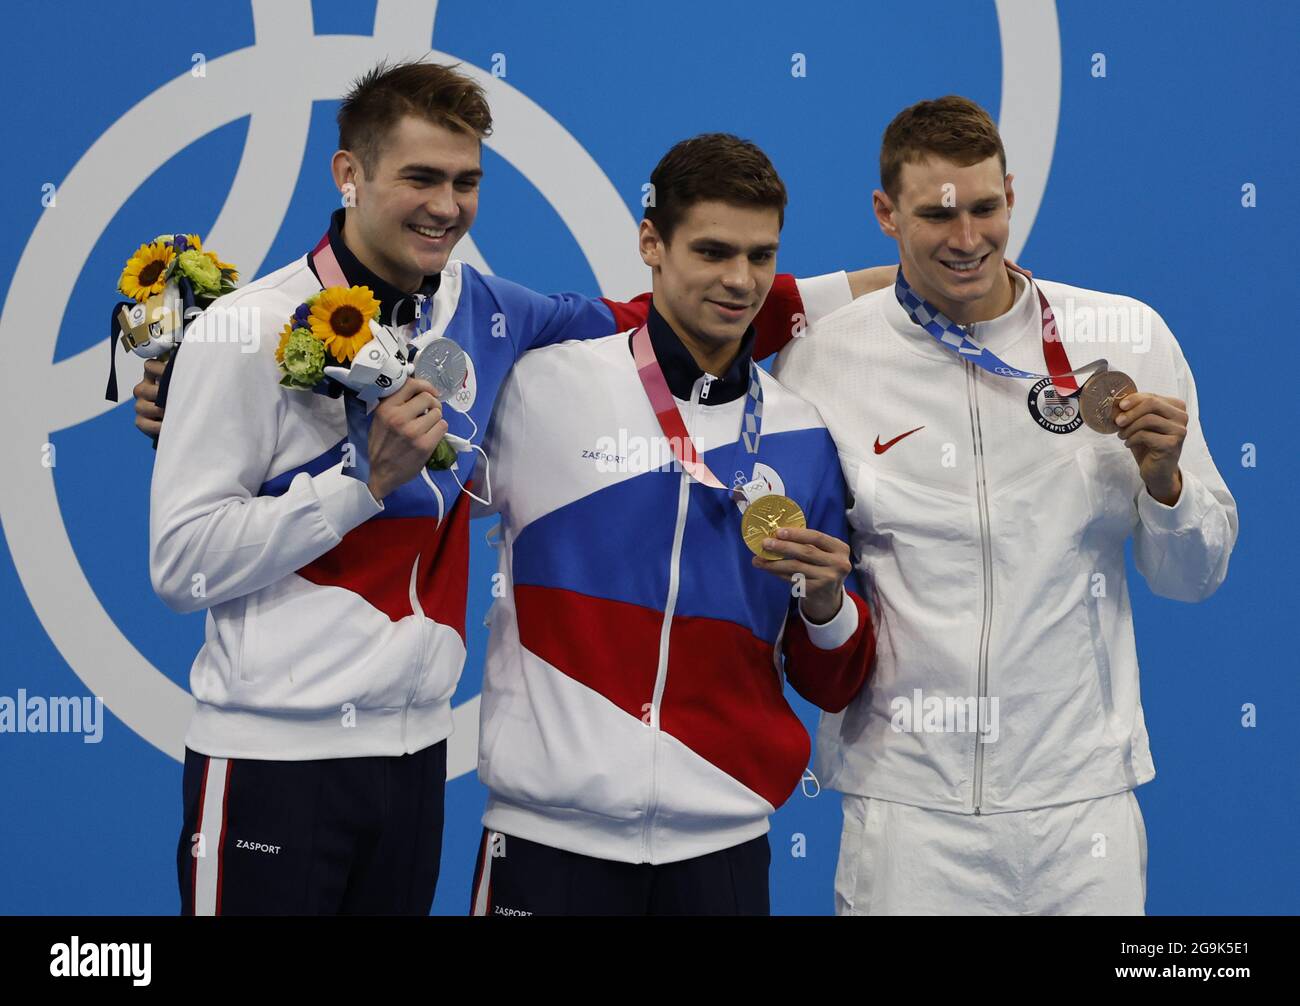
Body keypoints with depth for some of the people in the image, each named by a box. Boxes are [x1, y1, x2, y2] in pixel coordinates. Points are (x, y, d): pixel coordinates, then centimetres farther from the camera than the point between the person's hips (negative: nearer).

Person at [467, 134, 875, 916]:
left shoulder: (803, 437, 6)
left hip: (724, 842, 2)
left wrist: (827, 602, -9)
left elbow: (834, 687, 9)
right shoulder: (544, 386, -2)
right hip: (549, 836, -2)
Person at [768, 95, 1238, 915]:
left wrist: (1164, 479, -11)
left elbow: (1194, 577, 7)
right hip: (907, 799, -1)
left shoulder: (1126, 338, 1)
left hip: (1083, 793, 1)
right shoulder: (819, 362, -2)